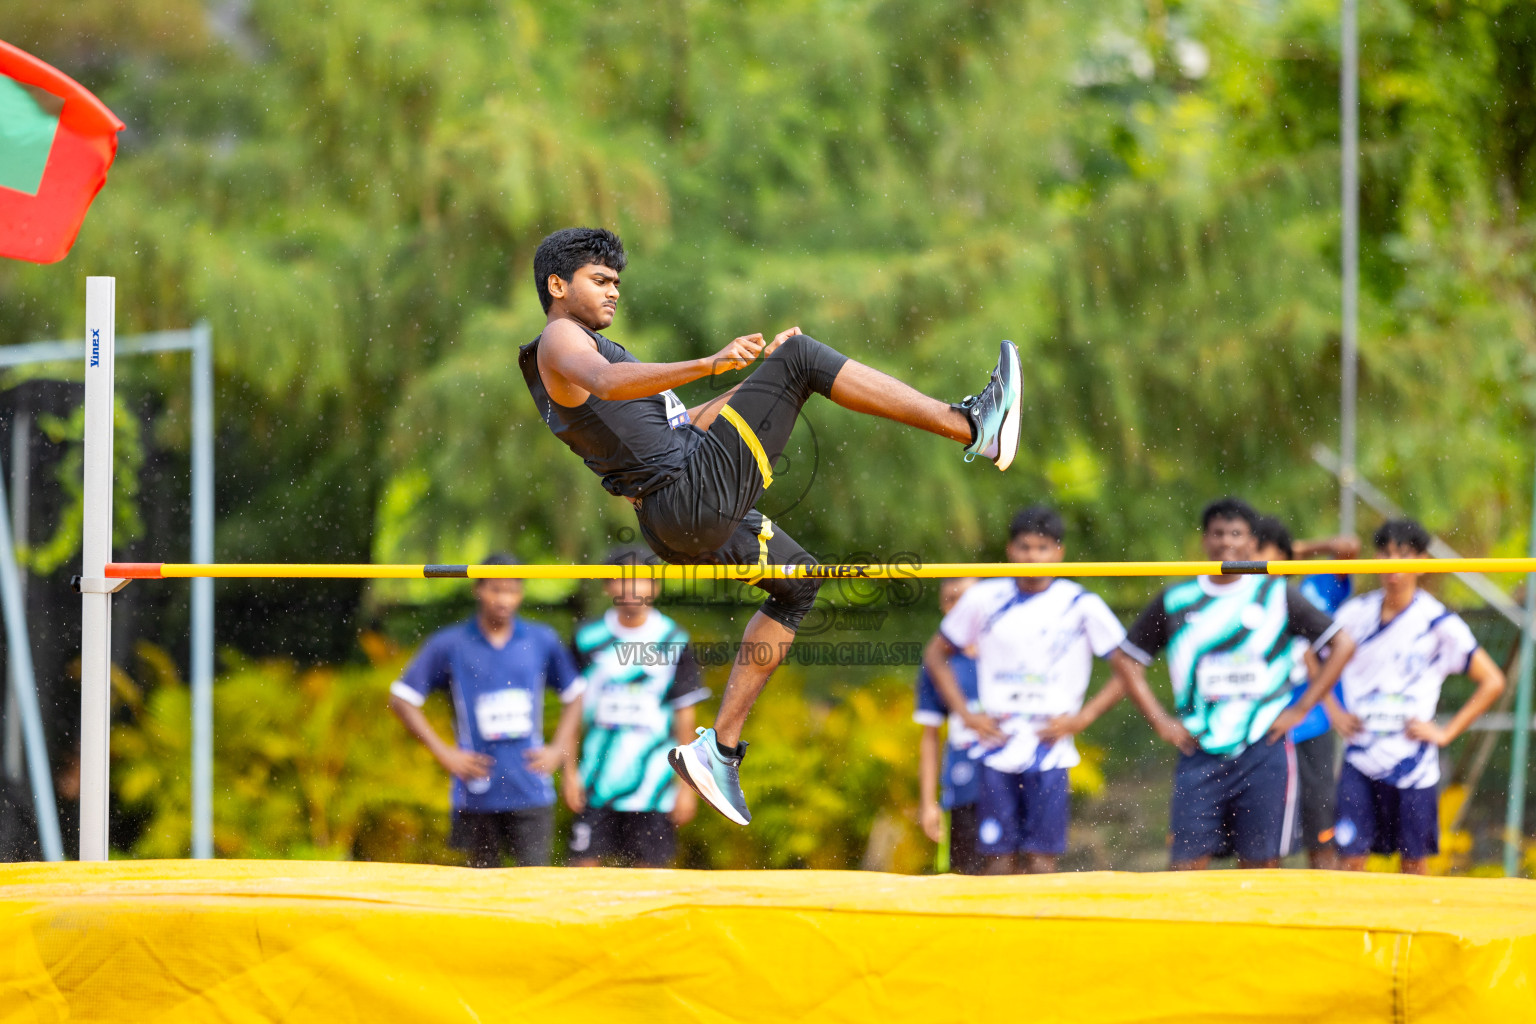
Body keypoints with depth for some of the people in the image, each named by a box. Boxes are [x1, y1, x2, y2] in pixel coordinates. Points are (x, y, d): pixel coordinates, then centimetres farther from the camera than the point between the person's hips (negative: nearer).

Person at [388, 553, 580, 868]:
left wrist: (559, 749, 5)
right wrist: (443, 753, -3)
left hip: (530, 791, 0)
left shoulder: (543, 641, 5)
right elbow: (401, 699, 3)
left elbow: (577, 694, 18)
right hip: (477, 792, 0)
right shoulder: (448, 644, -1)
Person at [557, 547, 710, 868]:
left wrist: (686, 785, 2)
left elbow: (685, 719, 4)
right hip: (597, 781, 1)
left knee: (650, 868, -1)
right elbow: (573, 707, 10)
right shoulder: (589, 638, 5)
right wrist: (569, 768, 3)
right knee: (584, 865, -4)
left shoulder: (674, 642, 2)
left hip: (653, 785, -1)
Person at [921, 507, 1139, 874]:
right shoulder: (984, 599, 5)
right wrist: (967, 715, 5)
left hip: (1050, 751, -2)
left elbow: (1128, 671, 4)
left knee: (1041, 859, -7)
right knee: (999, 857, 0)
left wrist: (1080, 719, -5)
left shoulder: (1082, 606, 0)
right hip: (997, 746, 2)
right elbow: (935, 656, 16)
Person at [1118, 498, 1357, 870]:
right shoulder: (1176, 602, 7)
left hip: (1264, 752, -1)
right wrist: (1160, 721, 4)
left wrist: (1300, 710, -1)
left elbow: (1342, 645, 5)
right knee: (1186, 865, -6)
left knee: (1261, 864, 0)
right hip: (1201, 756, 1)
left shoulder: (1277, 596, 4)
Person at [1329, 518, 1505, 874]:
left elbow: (1492, 682, -5)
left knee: (1414, 859, 5)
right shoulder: (1356, 613, 5)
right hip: (1360, 760, 3)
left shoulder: (1439, 624, -6)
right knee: (1351, 855, -2)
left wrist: (1445, 733, -8)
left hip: (1412, 762, -3)